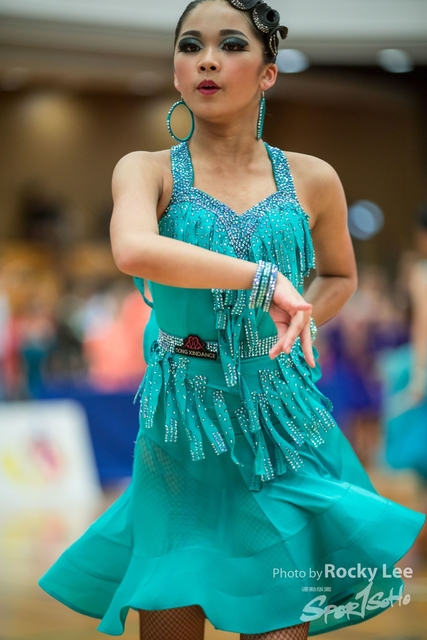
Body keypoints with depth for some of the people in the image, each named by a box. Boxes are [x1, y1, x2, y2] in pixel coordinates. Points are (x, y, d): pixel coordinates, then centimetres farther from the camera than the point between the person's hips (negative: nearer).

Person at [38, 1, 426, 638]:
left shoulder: (312, 179, 5)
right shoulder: (147, 171, -2)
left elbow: (340, 277, 24)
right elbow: (133, 250, -26)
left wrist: (293, 326, 5)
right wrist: (264, 276, -27)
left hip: (284, 424, 1)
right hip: (182, 423, -1)